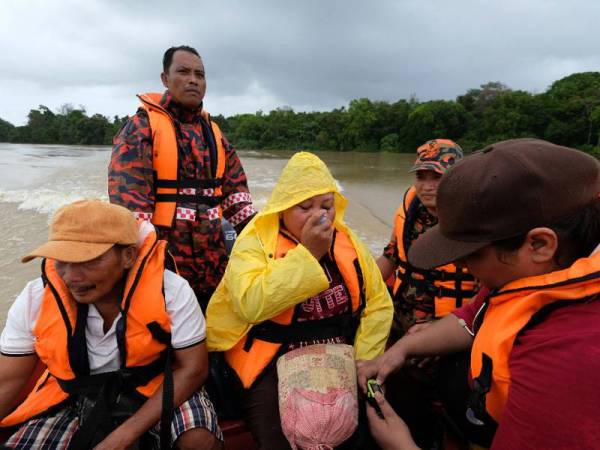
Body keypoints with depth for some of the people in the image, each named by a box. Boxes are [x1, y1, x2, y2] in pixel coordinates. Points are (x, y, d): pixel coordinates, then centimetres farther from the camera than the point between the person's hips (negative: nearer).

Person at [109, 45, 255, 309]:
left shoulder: (213, 131, 14)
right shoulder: (142, 125, -4)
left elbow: (234, 185, 14)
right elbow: (127, 191, -13)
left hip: (212, 254, 6)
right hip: (161, 252, -5)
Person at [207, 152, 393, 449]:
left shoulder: (347, 241, 4)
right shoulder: (255, 241, -10)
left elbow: (379, 305, 5)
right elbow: (251, 305, -28)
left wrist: (363, 361, -6)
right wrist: (307, 254, -24)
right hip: (273, 366, -3)